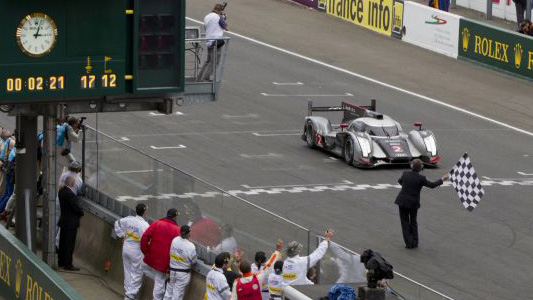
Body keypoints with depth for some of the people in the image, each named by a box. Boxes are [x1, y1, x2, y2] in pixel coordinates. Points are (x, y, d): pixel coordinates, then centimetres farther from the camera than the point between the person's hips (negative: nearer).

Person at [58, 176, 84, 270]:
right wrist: (81, 212, -1)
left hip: (64, 221, 9)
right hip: (71, 222, -9)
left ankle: (61, 262, 27)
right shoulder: (70, 194, -24)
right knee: (69, 244, -3)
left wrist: (79, 211, 6)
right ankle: (68, 264, 1)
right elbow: (76, 207, -21)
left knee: (63, 242, 17)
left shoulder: (61, 191, 5)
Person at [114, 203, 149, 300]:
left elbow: (117, 223, 13)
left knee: (127, 272, 19)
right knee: (136, 274, 6)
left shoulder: (129, 219, -2)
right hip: (137, 251, -6)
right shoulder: (145, 225, -21)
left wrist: (122, 235, 16)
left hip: (126, 247, 6)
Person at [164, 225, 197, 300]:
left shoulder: (174, 240, -10)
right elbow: (194, 261, -12)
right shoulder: (190, 246, -24)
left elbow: (171, 253, 2)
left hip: (172, 270, 5)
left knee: (169, 291, 19)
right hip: (183, 274, -5)